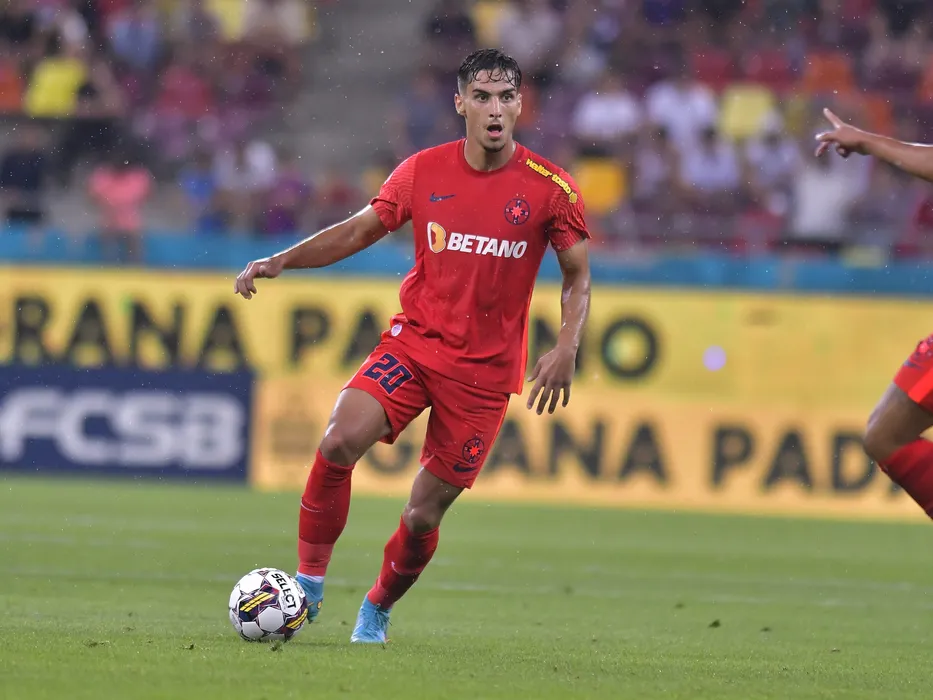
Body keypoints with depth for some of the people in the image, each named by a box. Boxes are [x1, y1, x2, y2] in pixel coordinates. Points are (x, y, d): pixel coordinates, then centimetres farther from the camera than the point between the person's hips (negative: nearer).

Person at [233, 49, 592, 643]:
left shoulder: (551, 189, -6)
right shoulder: (423, 172, -1)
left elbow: (578, 275, 3)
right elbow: (360, 230, 9)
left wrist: (567, 349, -12)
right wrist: (282, 261, -4)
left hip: (485, 370, -1)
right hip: (415, 342, 1)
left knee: (424, 514, 1)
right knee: (340, 442, -25)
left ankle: (377, 610, 30)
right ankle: (310, 581, -8)